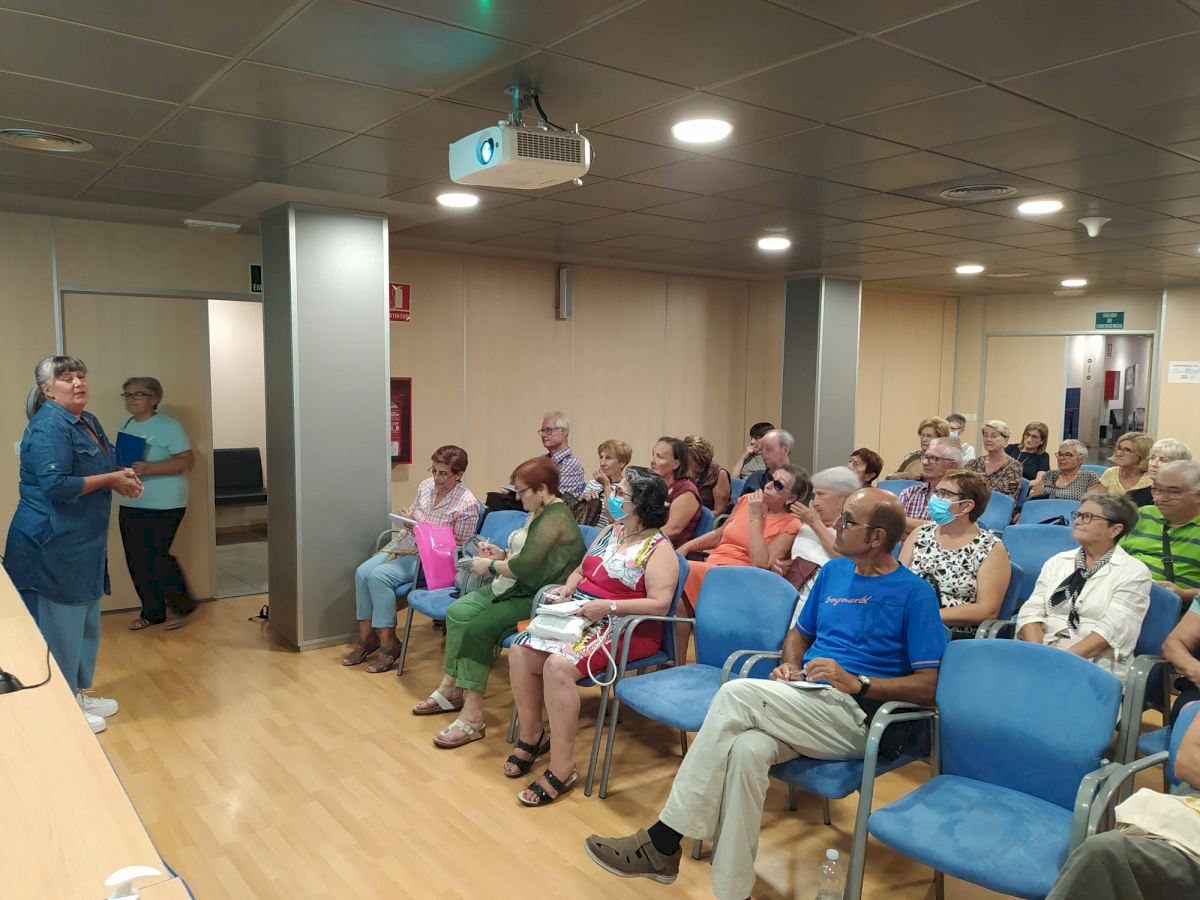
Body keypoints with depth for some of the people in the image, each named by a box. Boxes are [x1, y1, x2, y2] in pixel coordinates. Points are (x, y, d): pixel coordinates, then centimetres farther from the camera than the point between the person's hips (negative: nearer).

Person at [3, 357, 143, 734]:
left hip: (83, 544, 10)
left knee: (85, 622, 19)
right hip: (51, 544, -10)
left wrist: (123, 479, 2)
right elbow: (56, 485, -26)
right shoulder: (48, 427, -18)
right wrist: (110, 479, -17)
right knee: (58, 626, 2)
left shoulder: (89, 422, 11)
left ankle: (77, 694, 34)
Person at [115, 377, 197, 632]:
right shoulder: (126, 426, 13)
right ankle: (152, 612, 22)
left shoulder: (168, 426, -9)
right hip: (130, 506, 7)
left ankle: (183, 604, 13)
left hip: (162, 507, -7)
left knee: (155, 559, -8)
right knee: (136, 562, 8)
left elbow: (187, 460, -16)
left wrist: (149, 468, -26)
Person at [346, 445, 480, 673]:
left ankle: (388, 643, -13)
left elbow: (459, 547, -12)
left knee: (379, 576, -26)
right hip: (404, 543, 7)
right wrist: (407, 519, -4)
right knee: (362, 572, -15)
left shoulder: (467, 505, -15)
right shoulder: (426, 485, 4)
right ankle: (366, 637, -1)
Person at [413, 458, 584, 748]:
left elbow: (526, 566, -27)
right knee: (457, 611, -4)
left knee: (479, 627, -24)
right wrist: (502, 554, 8)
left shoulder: (554, 519, -19)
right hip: (515, 588, 11)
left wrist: (490, 565, -12)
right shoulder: (540, 512, 14)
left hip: (537, 598, -11)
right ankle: (451, 689, 0)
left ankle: (472, 716, -19)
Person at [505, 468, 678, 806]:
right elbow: (581, 570, 25)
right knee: (521, 650, -13)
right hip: (578, 615, 8)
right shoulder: (610, 531, 15)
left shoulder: (659, 548, -9)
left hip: (624, 629, -8)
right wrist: (568, 587, 2)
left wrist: (608, 606, -25)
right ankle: (531, 736, 7)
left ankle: (562, 769, -20)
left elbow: (660, 603, -19)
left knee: (559, 665, -31)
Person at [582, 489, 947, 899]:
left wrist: (856, 683, -19)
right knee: (746, 748, -31)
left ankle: (663, 842, -22)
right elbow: (799, 633, 26)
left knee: (737, 693, -28)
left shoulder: (915, 594, -4)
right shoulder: (833, 572, 15)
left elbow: (929, 686, -8)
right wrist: (789, 667, 4)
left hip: (858, 718, -5)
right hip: (803, 705, 6)